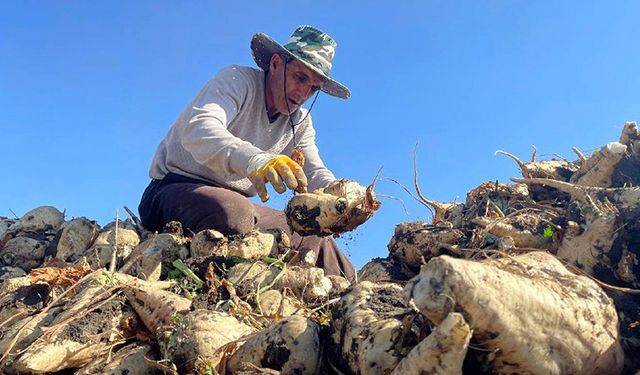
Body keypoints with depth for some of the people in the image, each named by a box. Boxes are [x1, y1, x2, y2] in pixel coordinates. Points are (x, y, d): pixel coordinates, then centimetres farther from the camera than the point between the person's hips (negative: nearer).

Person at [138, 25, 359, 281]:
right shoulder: (237, 80, -12)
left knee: (317, 242, -12)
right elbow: (198, 131, -32)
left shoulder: (300, 122, 9)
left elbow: (315, 175, 1)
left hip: (235, 205, 6)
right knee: (232, 211, -39)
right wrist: (255, 160, -52)